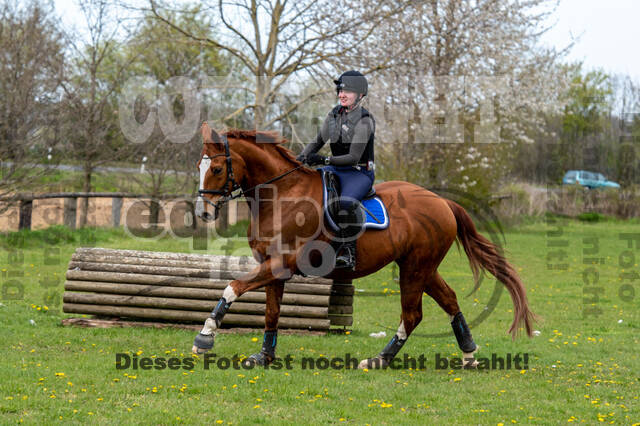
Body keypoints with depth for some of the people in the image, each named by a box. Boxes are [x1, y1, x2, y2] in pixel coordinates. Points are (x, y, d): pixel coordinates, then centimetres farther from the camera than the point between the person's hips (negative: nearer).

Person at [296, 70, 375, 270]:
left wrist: (325, 160, -30)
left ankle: (348, 253, -28)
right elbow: (318, 141, 18)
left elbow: (354, 157, -21)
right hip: (336, 170, 8)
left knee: (345, 203, -36)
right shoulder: (334, 114, 8)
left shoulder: (364, 120, -15)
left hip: (360, 173, -7)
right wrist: (303, 156, 0)